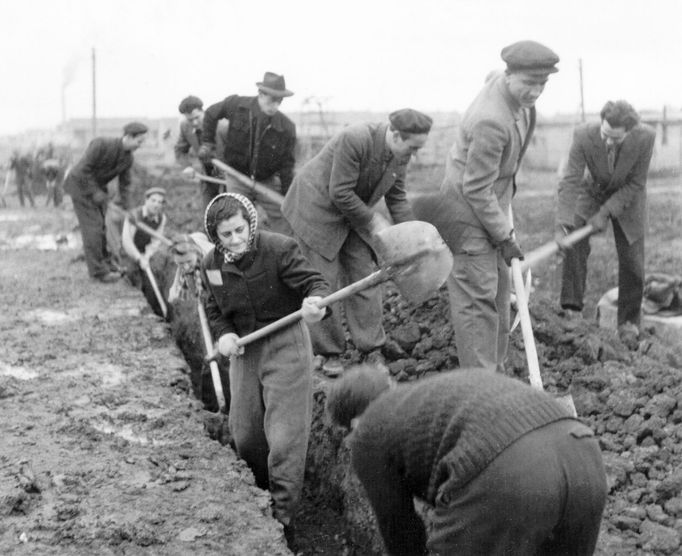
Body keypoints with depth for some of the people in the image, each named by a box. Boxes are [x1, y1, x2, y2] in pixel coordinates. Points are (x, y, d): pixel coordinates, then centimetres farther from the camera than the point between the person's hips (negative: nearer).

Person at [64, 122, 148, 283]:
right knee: (92, 226, -10)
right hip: (80, 185, -7)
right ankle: (99, 271, -7)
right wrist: (95, 192, -25)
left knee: (101, 226, 7)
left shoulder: (128, 159, -7)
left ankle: (104, 263, 19)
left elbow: (124, 185, 2)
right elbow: (83, 170, -27)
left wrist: (126, 211, -2)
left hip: (97, 186, 7)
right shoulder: (101, 144, -29)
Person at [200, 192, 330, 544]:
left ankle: (281, 516, 2)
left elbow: (313, 283, -21)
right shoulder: (211, 265, -1)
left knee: (285, 435, -7)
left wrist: (315, 302, -44)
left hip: (285, 344, -5)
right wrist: (223, 333, -8)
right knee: (244, 434, 13)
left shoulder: (279, 249, -17)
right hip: (243, 348, 5)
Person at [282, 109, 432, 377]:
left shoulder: (400, 155, -9)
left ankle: (372, 350, 10)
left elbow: (397, 197, 4)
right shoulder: (354, 140, -33)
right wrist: (373, 221, -20)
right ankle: (330, 353, 9)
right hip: (317, 209, -7)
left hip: (353, 216, 7)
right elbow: (340, 194, -30)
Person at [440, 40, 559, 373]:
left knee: (499, 291, 15)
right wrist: (504, 237, -17)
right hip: (469, 211, -10)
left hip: (494, 201, 10)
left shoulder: (500, 80, -3)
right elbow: (477, 190, -26)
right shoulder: (491, 122, -33)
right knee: (477, 297, -8)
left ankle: (495, 370, 25)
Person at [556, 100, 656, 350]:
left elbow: (636, 184, -21)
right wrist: (563, 224, -39)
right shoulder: (584, 135, -32)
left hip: (627, 199, 0)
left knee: (631, 263, 2)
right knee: (573, 241, -23)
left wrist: (606, 212, -28)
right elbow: (570, 181, -30)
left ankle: (628, 322, 19)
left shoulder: (645, 137, -31)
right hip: (592, 193, 0)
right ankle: (571, 304, -13)